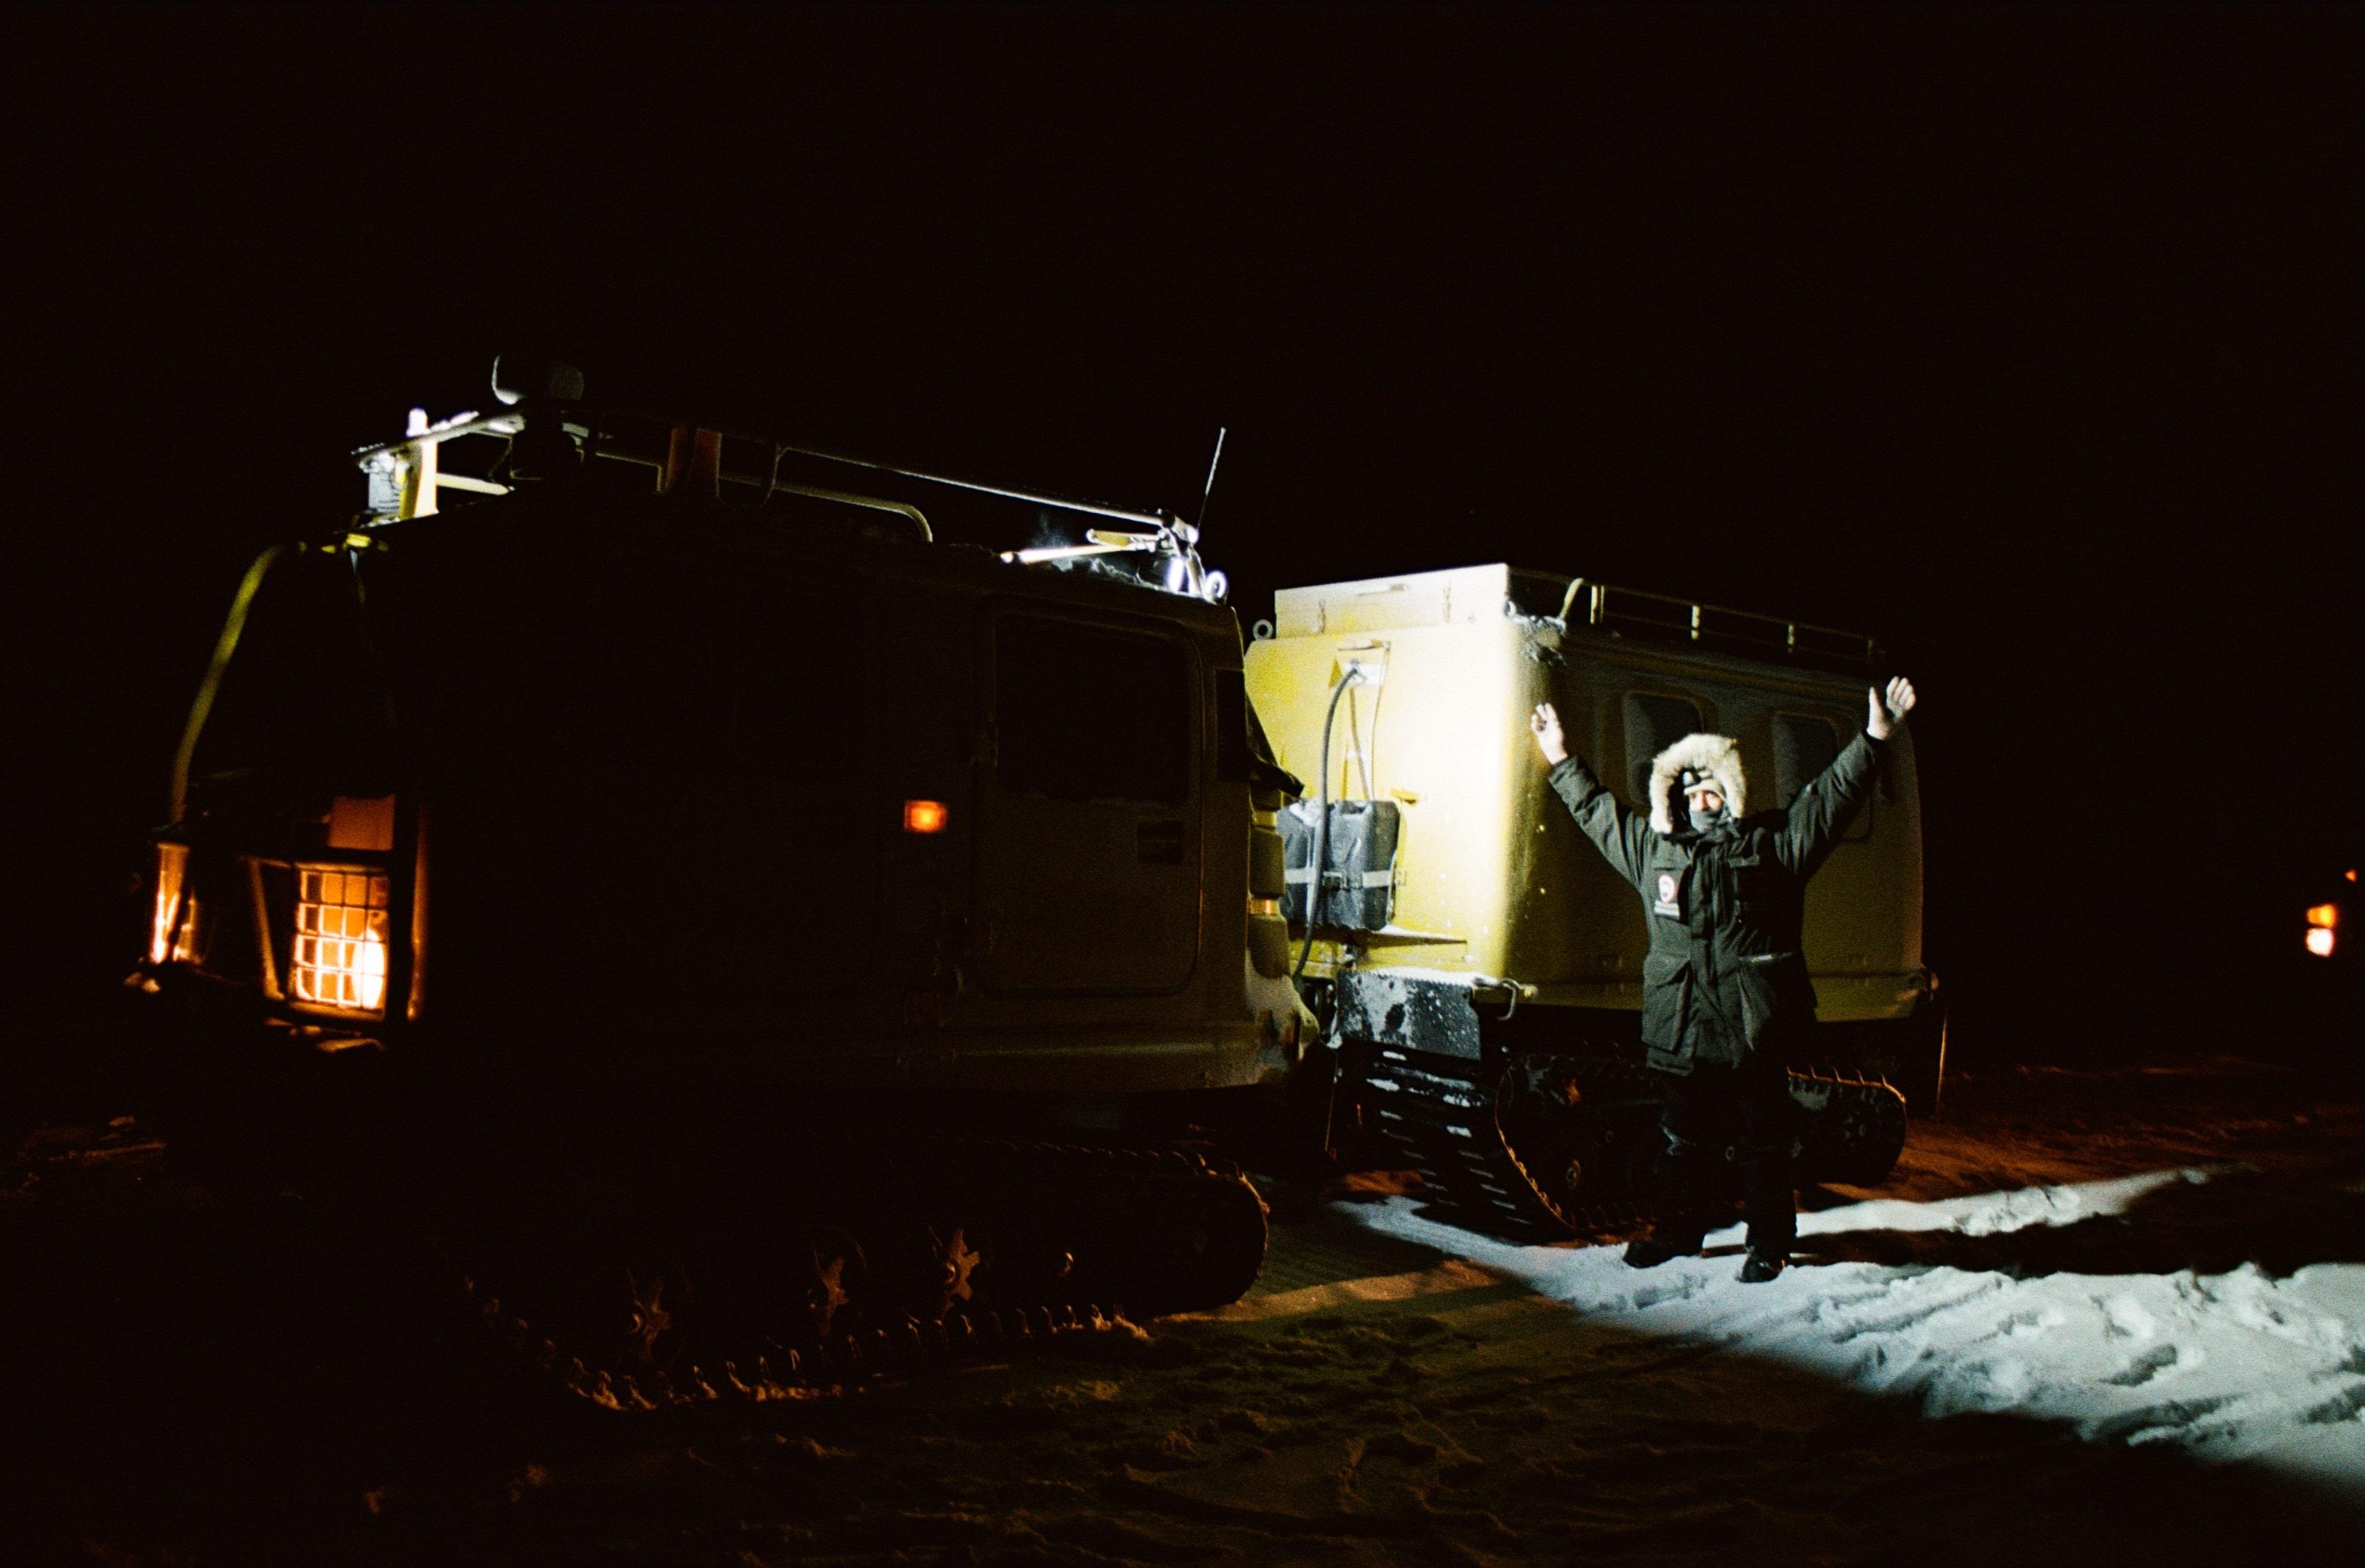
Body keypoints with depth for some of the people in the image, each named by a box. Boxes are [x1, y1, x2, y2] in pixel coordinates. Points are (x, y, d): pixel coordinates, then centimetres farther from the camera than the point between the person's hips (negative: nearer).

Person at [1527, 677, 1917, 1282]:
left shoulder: (1773, 843, 4)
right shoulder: (1651, 849, 14)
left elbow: (1833, 795, 4)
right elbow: (1598, 810, 26)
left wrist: (1873, 739, -3)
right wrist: (1562, 762, 29)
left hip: (1753, 1031, -3)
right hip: (1678, 1032, 3)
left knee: (1762, 1141, 5)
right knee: (1683, 1140, 13)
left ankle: (1769, 1242, 17)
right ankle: (1679, 1230, 28)